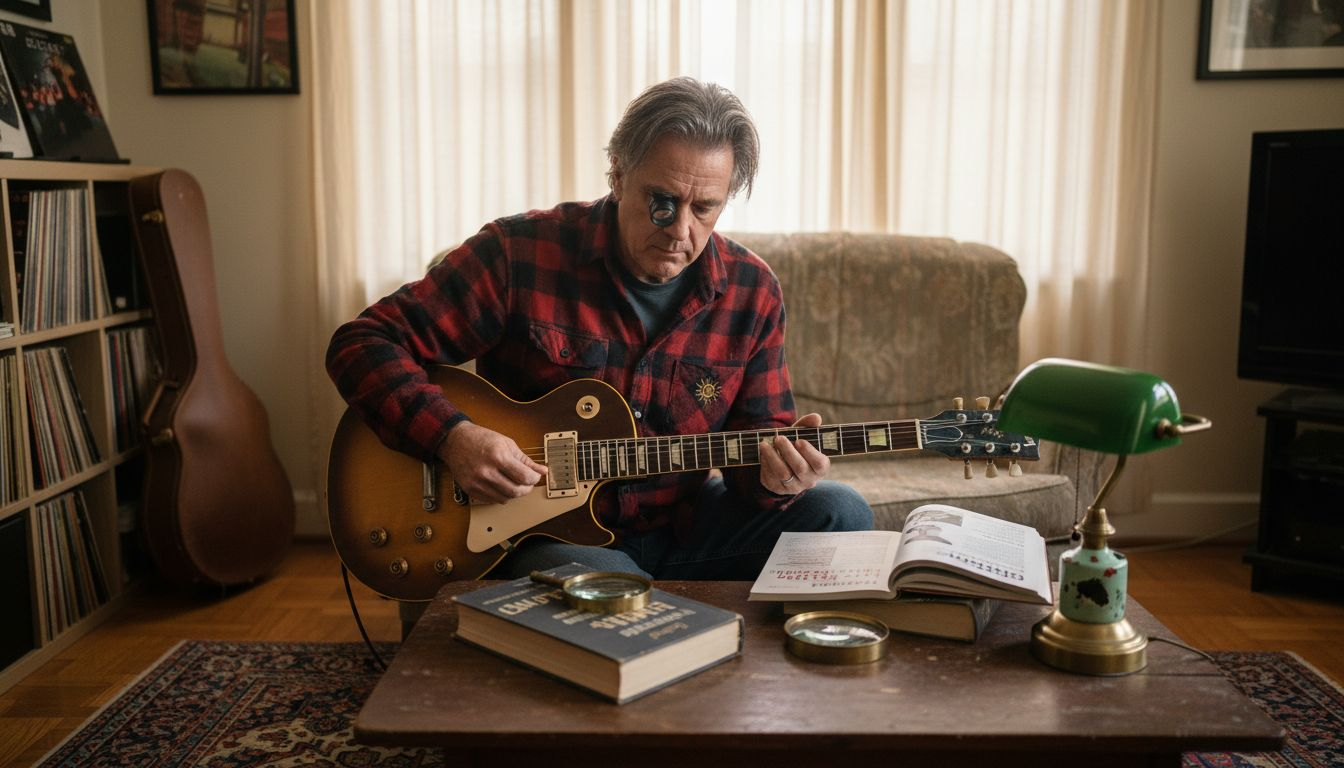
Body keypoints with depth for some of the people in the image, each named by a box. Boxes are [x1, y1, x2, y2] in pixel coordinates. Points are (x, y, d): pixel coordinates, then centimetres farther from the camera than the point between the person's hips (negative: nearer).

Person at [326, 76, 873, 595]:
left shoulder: (751, 292, -2)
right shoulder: (520, 254, -12)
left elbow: (760, 433, 5)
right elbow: (362, 344, -9)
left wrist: (774, 476, -20)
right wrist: (452, 436, -25)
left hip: (679, 525, 4)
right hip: (542, 536, -4)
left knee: (838, 513, -15)